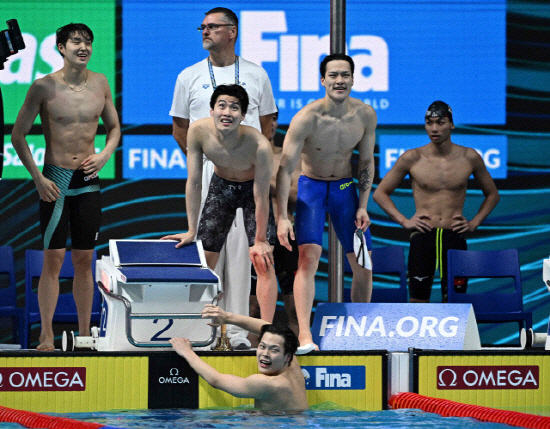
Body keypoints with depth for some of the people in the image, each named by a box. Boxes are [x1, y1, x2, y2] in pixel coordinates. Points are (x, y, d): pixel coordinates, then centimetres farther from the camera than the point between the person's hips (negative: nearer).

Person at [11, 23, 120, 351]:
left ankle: (84, 334, 13)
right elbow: (18, 134, -3)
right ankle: (47, 336, -1)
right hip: (55, 179, -4)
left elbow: (114, 127, 17)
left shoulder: (100, 83, 4)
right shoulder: (44, 87, -8)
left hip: (88, 179, 4)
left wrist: (105, 155, -2)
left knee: (85, 259, 7)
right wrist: (37, 177, -9)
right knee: (54, 259, -5)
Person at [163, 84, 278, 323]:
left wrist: (260, 241, -17)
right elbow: (194, 182, -19)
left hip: (251, 188, -3)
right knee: (204, 261, 6)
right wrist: (192, 230, -14)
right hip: (221, 186, 3)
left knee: (263, 262, -11)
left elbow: (261, 197, -26)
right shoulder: (199, 131, -29)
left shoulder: (259, 145, -37)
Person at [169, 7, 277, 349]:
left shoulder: (256, 75, 9)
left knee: (240, 249, -4)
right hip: (205, 174, 0)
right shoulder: (189, 77, 8)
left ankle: (237, 330, -2)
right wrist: (199, 159, 10)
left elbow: (267, 122, 18)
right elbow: (179, 126, 16)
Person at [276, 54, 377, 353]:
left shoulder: (365, 115, -10)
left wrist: (362, 206, -3)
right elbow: (284, 168, -22)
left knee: (363, 266, 5)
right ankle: (304, 336, -28)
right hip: (311, 187, -4)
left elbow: (366, 162, 4)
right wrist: (281, 217, -29)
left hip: (345, 188, 4)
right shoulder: (307, 118, -23)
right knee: (308, 257, -22)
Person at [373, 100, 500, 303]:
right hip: (422, 236, -1)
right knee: (418, 300, -2)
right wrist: (403, 221, 0)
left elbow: (492, 194, 19)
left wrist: (474, 223, 6)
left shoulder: (469, 158, 4)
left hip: (455, 237, 1)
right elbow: (380, 193, 10)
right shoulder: (412, 158, 1)